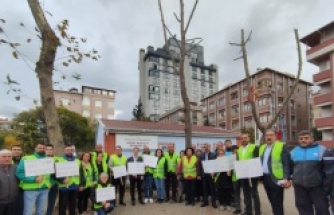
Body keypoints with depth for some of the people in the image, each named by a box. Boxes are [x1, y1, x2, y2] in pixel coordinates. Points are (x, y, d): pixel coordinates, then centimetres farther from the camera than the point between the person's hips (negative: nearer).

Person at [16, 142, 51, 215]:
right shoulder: (26, 159, -5)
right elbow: (19, 173, -15)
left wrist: (50, 182, 0)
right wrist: (34, 179, -22)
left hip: (45, 189, 5)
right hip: (31, 189, -5)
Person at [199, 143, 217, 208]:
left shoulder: (213, 155, -1)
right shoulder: (201, 155, 7)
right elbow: (200, 164, 5)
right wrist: (200, 174, 0)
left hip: (211, 174, -2)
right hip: (204, 174, 3)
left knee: (212, 188, 4)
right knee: (205, 189, 8)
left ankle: (213, 202, 12)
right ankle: (205, 202, 18)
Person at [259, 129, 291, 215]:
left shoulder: (281, 146, -7)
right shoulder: (262, 147, 15)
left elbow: (286, 164, -13)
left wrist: (286, 178, -19)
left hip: (276, 178, -7)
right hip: (265, 178, 7)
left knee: (277, 203, -2)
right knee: (272, 202, 17)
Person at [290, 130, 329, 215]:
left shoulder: (321, 150, -2)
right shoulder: (294, 151, 8)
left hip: (317, 185, -3)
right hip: (299, 186, 3)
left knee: (321, 208, 3)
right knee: (303, 207, 12)